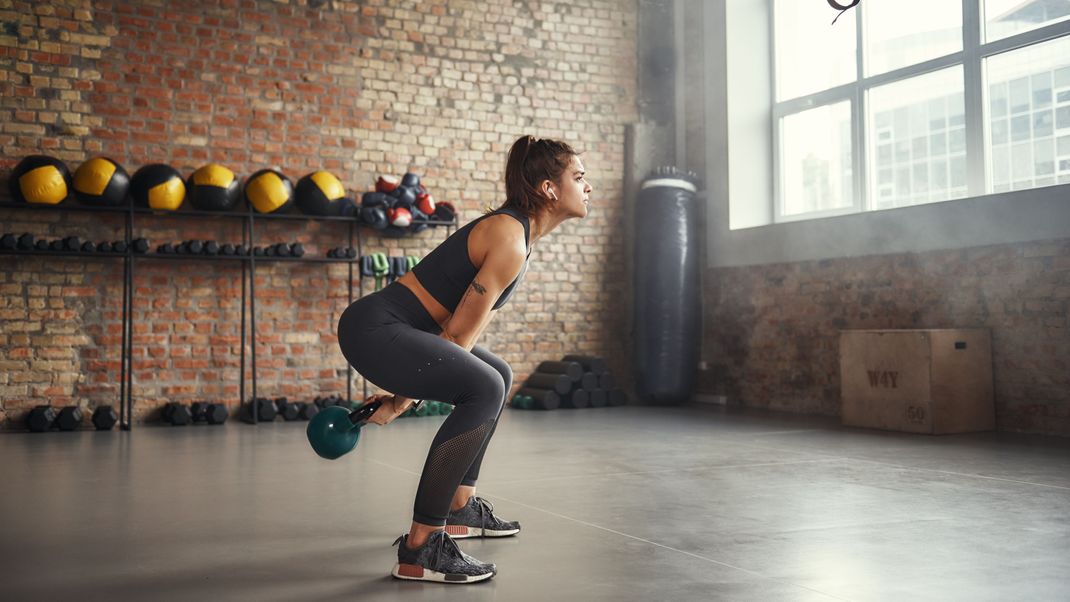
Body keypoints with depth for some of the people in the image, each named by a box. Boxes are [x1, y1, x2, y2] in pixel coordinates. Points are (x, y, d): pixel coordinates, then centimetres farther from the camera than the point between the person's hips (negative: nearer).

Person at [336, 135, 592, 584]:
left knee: (497, 377, 22)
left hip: (393, 327, 11)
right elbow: (460, 333, -15)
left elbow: (464, 327, 16)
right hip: (373, 328, -11)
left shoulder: (518, 232, 14)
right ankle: (419, 549, -21)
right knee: (484, 389, -27)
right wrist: (405, 399, -5)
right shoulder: (509, 240, -17)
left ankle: (459, 508, 28)